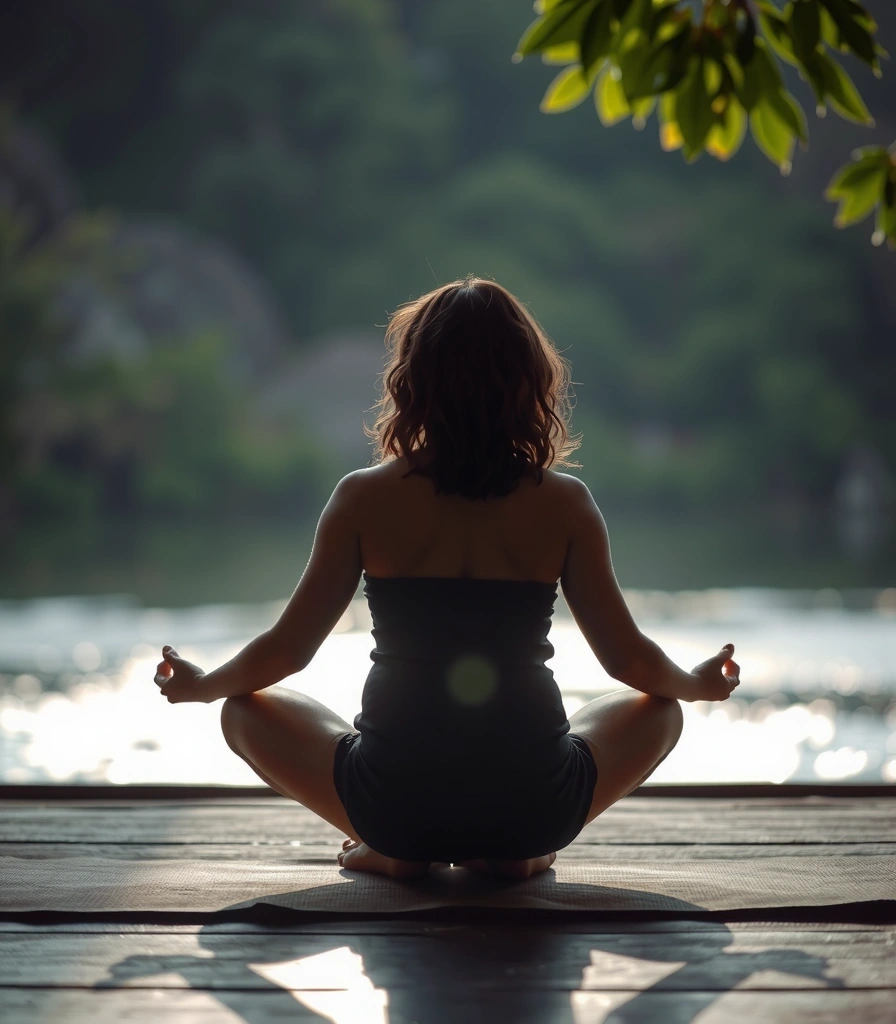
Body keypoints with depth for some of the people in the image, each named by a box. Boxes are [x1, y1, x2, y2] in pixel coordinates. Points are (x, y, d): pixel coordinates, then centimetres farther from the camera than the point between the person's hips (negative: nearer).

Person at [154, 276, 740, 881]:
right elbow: (628, 658, 1)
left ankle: (395, 849, 10)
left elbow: (287, 649, 0)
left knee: (247, 710, 24)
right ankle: (515, 849, 11)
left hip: (394, 803, 0)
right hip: (535, 809, 1)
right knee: (658, 709, 28)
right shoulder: (563, 502, -5)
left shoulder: (365, 498, -6)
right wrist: (699, 684, 24)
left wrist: (199, 685, 21)